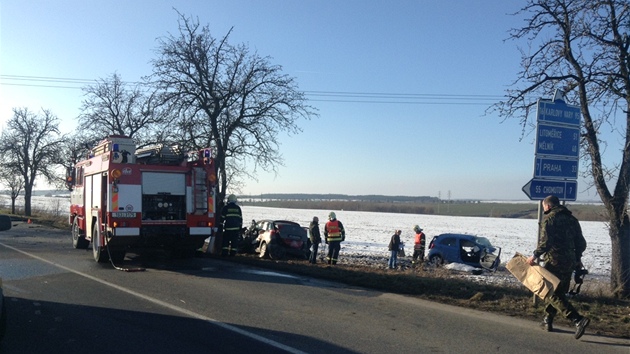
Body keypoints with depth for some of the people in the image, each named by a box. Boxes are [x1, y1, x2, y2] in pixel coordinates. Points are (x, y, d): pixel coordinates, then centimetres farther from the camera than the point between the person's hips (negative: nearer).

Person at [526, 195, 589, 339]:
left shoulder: (549, 218, -9)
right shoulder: (571, 219, 15)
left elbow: (545, 242, -20)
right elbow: (581, 242, 16)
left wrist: (535, 256, -11)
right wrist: (577, 258, 25)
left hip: (555, 262, -8)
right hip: (569, 262, 8)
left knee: (553, 294, -3)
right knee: (558, 292, 18)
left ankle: (578, 319, -16)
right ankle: (548, 321, 25)